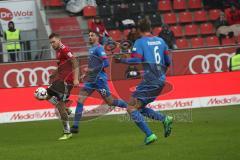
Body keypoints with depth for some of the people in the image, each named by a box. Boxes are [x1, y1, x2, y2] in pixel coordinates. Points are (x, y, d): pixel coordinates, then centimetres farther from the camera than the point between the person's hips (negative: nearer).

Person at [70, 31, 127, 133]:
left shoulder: (98, 48, -10)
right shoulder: (91, 49, 17)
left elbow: (106, 63, -20)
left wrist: (91, 70, -20)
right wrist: (87, 73, 16)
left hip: (99, 79, -8)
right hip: (91, 80, 8)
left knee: (110, 102, 0)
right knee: (80, 100, -5)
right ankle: (75, 126, -7)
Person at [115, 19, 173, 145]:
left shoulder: (140, 42, -5)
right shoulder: (160, 41, 13)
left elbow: (136, 60, -16)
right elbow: (167, 62, 17)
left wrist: (121, 60, -3)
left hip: (149, 80, -7)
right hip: (161, 80, 7)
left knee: (131, 108, -3)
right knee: (140, 108, 20)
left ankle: (149, 135, -14)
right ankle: (165, 119, 1)